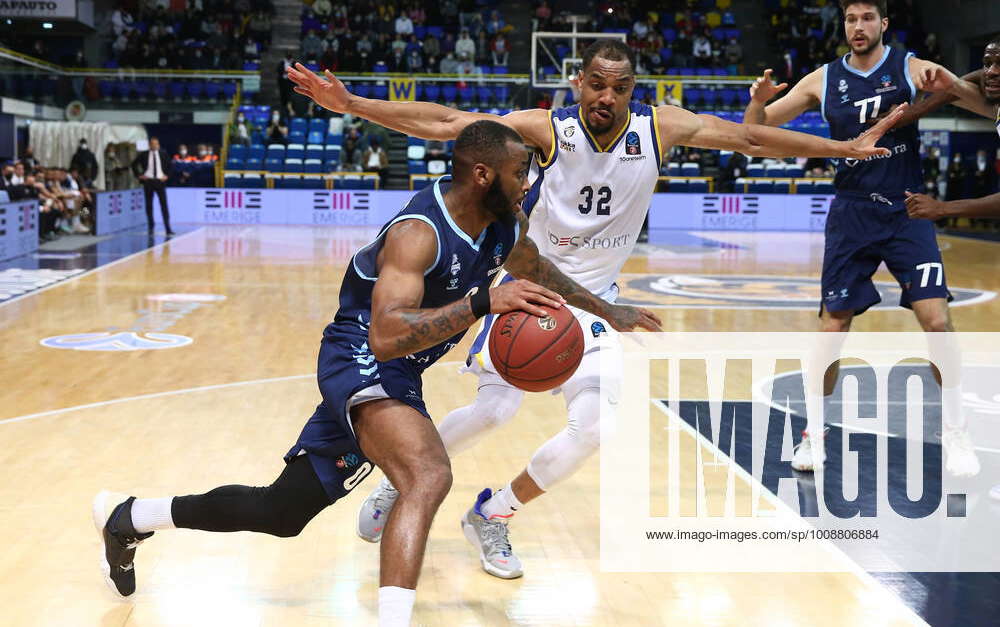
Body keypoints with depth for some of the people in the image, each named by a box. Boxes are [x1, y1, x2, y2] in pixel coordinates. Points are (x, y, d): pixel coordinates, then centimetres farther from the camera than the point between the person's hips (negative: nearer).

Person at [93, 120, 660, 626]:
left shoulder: (505, 225, -1)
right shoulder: (419, 233, -26)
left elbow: (539, 270, 22)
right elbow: (386, 337, -39)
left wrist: (609, 310, 28)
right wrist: (482, 301, -45)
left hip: (394, 375, 9)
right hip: (360, 360, -9)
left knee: (281, 512, 17)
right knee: (429, 475, -36)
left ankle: (128, 519, 36)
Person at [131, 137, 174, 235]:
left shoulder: (163, 154, 6)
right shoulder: (143, 154, 3)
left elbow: (170, 166, 16)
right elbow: (134, 164, 11)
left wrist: (167, 175, 4)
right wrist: (139, 175, 2)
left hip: (160, 181, 0)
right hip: (148, 181, 0)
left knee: (164, 205, -6)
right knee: (149, 205, 4)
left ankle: (168, 229, -8)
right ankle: (150, 227, 14)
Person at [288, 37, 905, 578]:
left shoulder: (659, 127, -10)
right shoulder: (547, 129, -18)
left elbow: (750, 138, -4)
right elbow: (445, 123, -23)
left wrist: (845, 148, -2)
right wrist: (351, 103, -31)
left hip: (596, 298, 3)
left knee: (592, 426, -11)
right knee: (494, 409, -13)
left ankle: (493, 514, 12)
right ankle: (399, 481, 16)